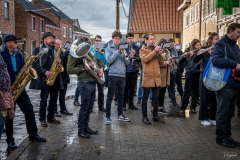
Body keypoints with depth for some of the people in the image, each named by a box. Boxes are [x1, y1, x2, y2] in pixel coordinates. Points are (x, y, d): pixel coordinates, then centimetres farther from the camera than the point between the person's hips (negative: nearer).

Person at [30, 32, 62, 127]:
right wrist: (44, 72, -19)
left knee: (54, 99, 10)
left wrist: (59, 62, -4)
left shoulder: (55, 50, 16)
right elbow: (34, 63, -9)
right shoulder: (38, 50, -1)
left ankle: (51, 117, 23)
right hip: (44, 78, -5)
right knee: (44, 100, -2)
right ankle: (42, 119, 10)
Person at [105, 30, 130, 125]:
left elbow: (127, 63, 7)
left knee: (121, 96, 12)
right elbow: (109, 60, -14)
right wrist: (117, 52, -16)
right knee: (110, 96, -2)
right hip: (113, 75, -4)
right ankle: (108, 116, 3)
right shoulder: (109, 49, 3)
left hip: (122, 75, 4)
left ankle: (120, 114, 24)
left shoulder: (123, 49, 14)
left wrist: (124, 55, -11)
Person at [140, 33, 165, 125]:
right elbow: (145, 59, -17)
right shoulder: (143, 49, 3)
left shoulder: (156, 49, 17)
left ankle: (155, 116, 20)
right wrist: (154, 51, -18)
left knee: (156, 99, 11)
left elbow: (161, 63, 10)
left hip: (157, 78, 5)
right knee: (145, 98, 2)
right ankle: (145, 117, 10)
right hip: (147, 78, -5)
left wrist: (160, 54, -7)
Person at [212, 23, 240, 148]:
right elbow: (216, 60, -23)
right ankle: (221, 137, 11)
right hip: (225, 84, -8)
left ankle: (227, 136, 23)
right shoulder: (220, 44, -8)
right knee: (223, 112, 0)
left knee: (229, 113, 14)